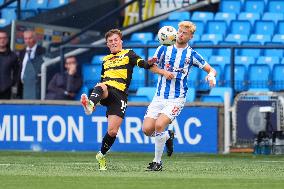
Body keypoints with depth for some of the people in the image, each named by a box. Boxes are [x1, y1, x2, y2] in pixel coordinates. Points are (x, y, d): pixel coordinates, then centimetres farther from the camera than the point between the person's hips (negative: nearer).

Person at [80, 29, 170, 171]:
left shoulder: (128, 54, 16)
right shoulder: (105, 60, 29)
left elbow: (145, 64, 1)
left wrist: (163, 72, -14)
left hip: (119, 95, -2)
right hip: (106, 92, 2)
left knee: (112, 131, -12)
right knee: (101, 87, -39)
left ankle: (101, 155, 11)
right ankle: (90, 105, -71)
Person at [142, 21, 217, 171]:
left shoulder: (191, 55, 1)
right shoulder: (164, 49, 5)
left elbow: (211, 70, 7)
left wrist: (211, 76, -18)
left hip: (177, 99, -3)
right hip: (159, 97, 3)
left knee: (159, 125, -24)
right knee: (147, 129, -9)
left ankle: (157, 162, -9)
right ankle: (168, 137, 24)